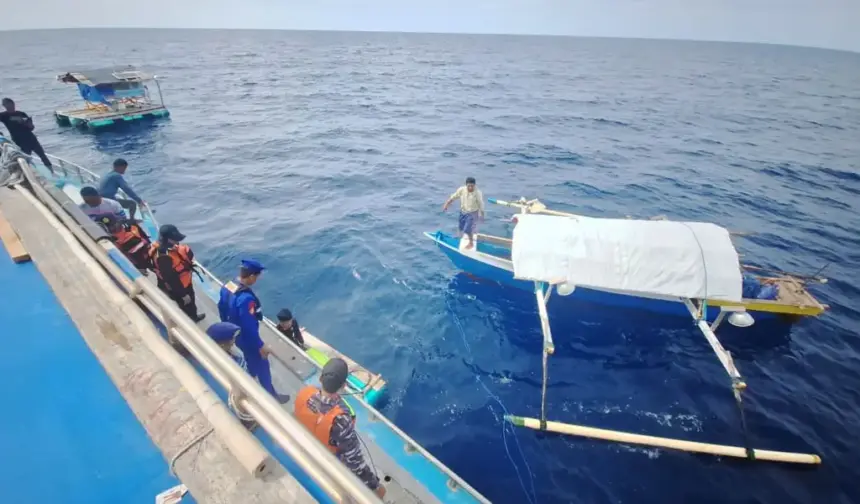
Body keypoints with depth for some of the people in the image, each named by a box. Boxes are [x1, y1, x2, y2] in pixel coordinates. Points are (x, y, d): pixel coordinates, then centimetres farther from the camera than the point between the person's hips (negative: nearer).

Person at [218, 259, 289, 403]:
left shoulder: (227, 286, -9)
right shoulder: (246, 298, -38)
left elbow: (221, 308, 8)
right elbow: (249, 327, -32)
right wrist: (261, 346, -20)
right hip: (245, 338, -8)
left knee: (250, 363, 31)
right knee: (261, 366, 12)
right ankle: (271, 395, 31)